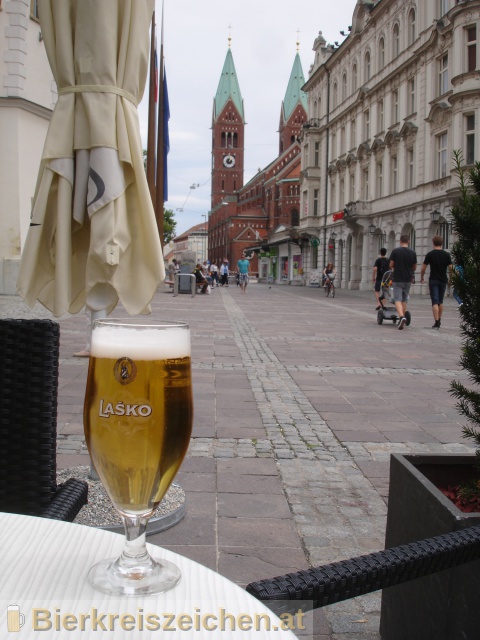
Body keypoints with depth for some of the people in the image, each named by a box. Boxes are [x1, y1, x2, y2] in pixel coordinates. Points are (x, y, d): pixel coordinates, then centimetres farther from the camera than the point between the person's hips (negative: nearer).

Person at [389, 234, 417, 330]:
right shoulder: (413, 253, 0)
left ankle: (401, 317, -26)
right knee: (404, 299, 15)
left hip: (397, 279, -3)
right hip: (408, 279, 3)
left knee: (398, 299, -4)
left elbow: (391, 265, -5)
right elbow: (414, 267, 7)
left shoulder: (395, 251, -8)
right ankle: (403, 318, 19)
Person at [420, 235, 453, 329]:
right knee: (440, 301, 17)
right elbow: (450, 268, 0)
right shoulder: (447, 254, 1)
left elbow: (423, 269, -3)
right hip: (443, 280, 3)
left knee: (435, 302, -6)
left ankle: (437, 322, -15)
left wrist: (422, 278, 13)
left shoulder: (430, 254, -5)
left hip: (433, 280, -3)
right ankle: (439, 320, 24)